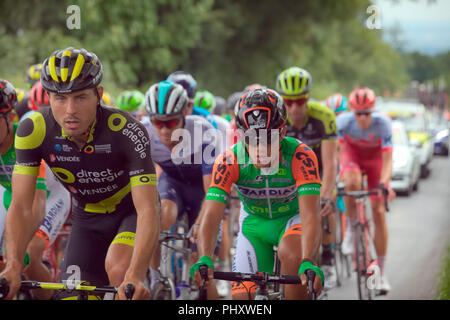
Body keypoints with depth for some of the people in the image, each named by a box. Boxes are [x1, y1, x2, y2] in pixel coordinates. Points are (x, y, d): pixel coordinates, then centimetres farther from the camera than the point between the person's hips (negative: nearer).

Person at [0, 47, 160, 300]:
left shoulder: (128, 131, -34)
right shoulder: (33, 131, -25)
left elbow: (148, 210, -39)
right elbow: (22, 207, -24)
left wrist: (135, 276, -54)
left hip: (131, 210, -3)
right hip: (88, 218, 4)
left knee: (119, 269, -31)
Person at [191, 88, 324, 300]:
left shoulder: (300, 157, -32)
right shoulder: (229, 161, -28)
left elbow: (310, 215, -41)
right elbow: (211, 217, -36)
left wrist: (308, 263, -59)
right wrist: (204, 260, -55)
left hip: (292, 217, -2)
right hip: (254, 223, 2)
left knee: (292, 256, -35)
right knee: (242, 298, -9)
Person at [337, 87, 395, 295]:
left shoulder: (382, 124, -32)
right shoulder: (343, 121, -30)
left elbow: (387, 159, -32)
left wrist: (385, 183, -48)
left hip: (374, 156, 0)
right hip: (352, 153, 0)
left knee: (379, 213, -6)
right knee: (352, 183, -37)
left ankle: (381, 272, 2)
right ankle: (351, 228, -10)